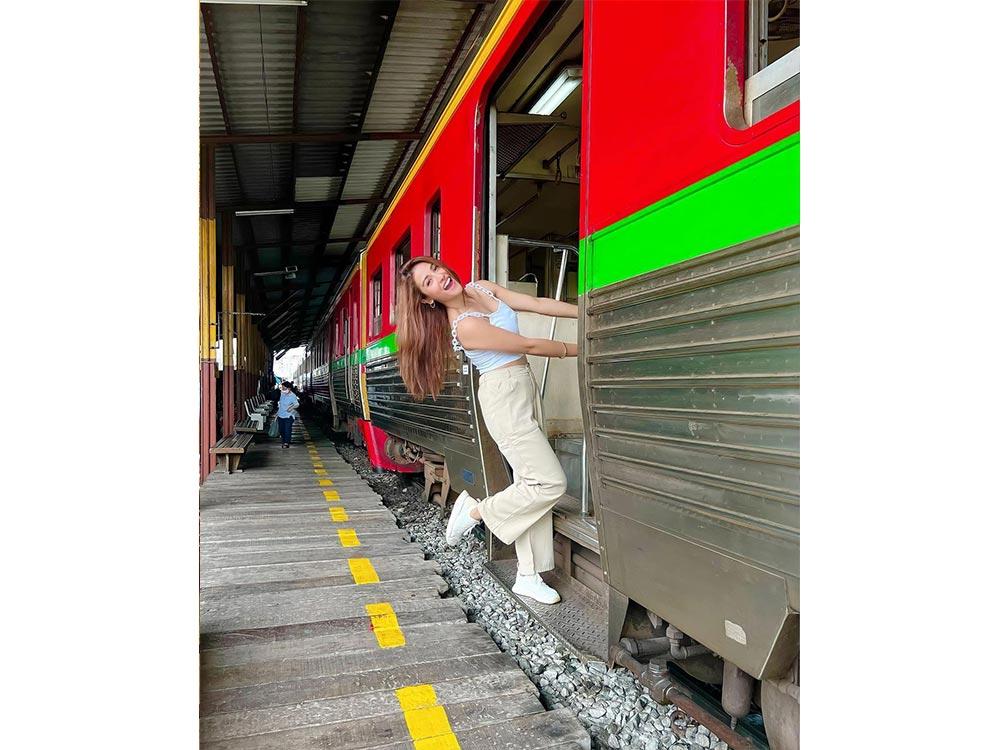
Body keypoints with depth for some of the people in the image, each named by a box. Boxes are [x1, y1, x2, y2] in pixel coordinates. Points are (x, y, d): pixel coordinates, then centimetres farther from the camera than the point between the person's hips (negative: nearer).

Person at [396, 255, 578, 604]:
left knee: (531, 483, 7)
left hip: (525, 387, 8)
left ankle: (528, 576, 13)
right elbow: (530, 346, -14)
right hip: (504, 397, -8)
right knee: (551, 483, -9)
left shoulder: (481, 288, 4)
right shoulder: (465, 326, -22)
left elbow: (536, 303, 3)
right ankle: (476, 511, 8)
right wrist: (576, 350, -2)